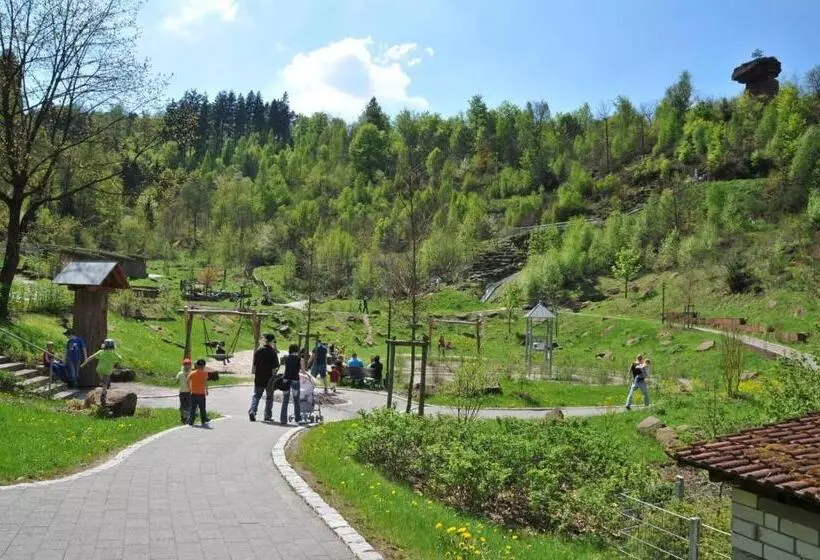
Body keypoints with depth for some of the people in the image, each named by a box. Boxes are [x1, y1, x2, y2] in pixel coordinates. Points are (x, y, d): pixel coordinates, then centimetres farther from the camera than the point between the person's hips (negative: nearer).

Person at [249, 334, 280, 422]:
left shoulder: (258, 350, 0)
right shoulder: (272, 352, -11)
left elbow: (254, 364, 5)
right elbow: (274, 367, -12)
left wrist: (255, 373, 16)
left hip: (259, 377, 3)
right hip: (269, 377, -3)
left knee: (256, 395, 15)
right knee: (269, 397, 9)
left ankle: (252, 410, -4)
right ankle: (267, 416, 12)